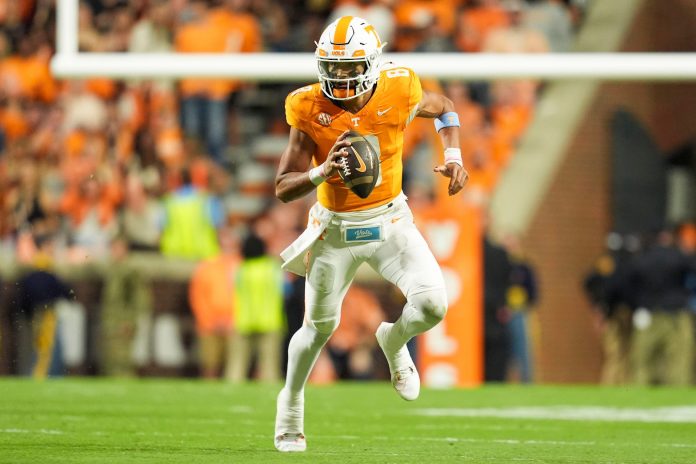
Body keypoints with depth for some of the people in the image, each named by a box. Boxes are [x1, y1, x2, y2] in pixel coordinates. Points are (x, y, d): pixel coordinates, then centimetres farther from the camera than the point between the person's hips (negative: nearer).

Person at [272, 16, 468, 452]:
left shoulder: (398, 93, -17)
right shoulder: (311, 110, -20)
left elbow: (444, 108, 8)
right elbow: (284, 188, -18)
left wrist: (454, 157, -7)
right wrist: (323, 172, -37)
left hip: (391, 220, 1)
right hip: (335, 229, -1)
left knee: (433, 305, -18)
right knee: (320, 326, 13)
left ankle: (393, 341, 18)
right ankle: (291, 403, 41)